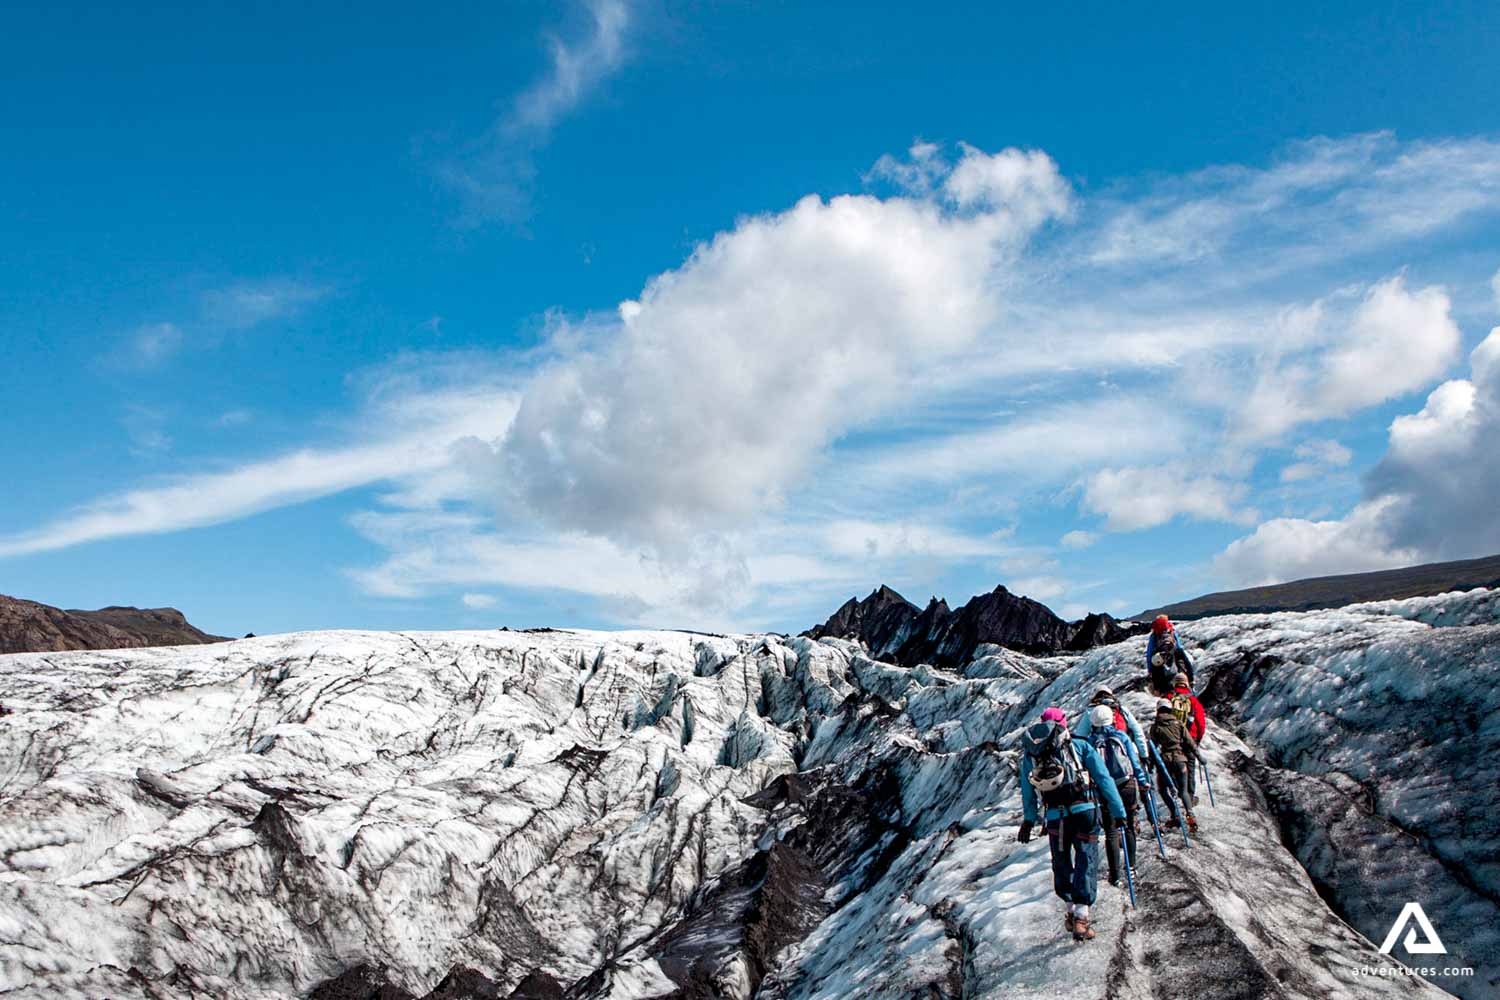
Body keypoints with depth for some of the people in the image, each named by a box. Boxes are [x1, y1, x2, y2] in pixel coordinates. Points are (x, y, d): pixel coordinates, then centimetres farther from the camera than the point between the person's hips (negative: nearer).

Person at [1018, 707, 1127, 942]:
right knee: (1086, 862, 2)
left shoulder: (1029, 753, 14)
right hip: (1085, 810, -1)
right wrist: (1119, 812, 7)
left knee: (1062, 864, 18)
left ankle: (1072, 910, 20)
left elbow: (1027, 792, 15)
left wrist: (1028, 820, 23)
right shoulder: (1080, 746, 9)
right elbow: (1104, 779, 4)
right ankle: (1081, 916, -8)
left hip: (1054, 817, 2)